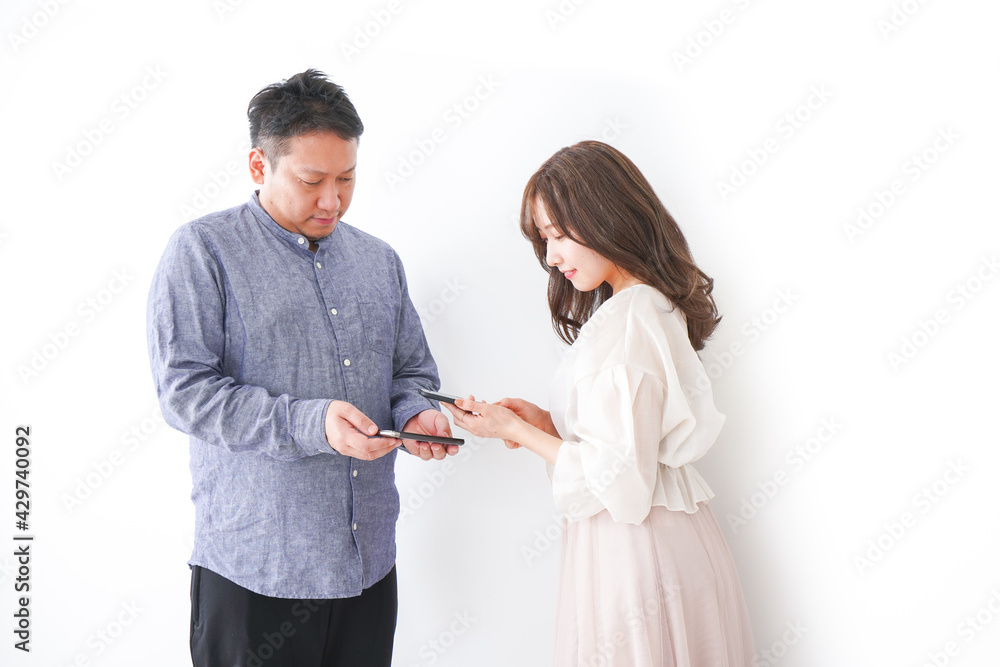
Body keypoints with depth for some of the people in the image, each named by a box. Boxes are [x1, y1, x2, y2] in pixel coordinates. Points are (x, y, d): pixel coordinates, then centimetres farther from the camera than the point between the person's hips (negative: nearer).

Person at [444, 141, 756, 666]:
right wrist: (544, 422, 4)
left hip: (632, 558, -9)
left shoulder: (623, 323, -22)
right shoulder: (659, 307, 8)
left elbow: (621, 481, -22)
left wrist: (515, 431, -13)